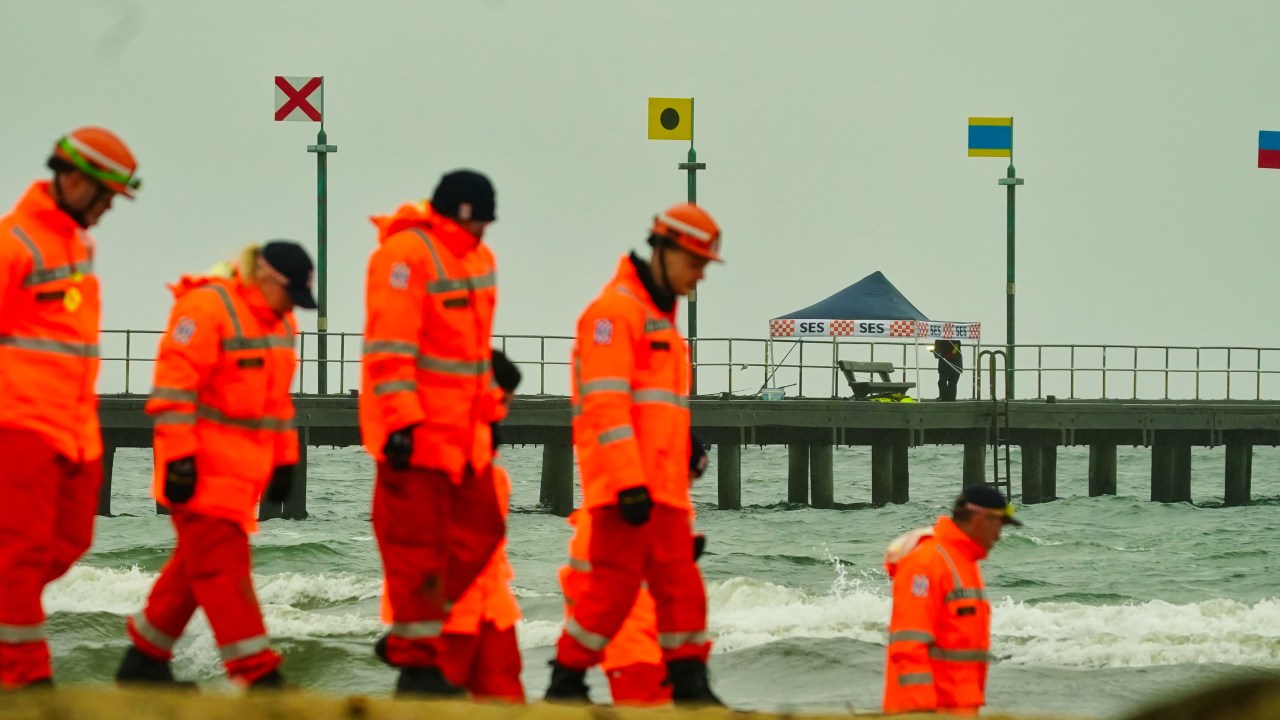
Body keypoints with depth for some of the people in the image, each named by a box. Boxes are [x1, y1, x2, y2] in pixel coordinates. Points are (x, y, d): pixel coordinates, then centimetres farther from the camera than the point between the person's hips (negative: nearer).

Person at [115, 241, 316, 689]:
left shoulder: (280, 321, 15)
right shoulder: (206, 308, -14)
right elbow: (174, 384, -18)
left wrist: (284, 460, 22)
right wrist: (179, 458, -22)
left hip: (245, 468, 9)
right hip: (203, 467, -9)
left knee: (197, 561, 13)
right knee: (223, 565, -10)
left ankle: (145, 657, 23)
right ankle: (258, 674, -14)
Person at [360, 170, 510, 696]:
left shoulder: (476, 258, 14)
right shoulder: (407, 254, -15)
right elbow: (388, 347, -20)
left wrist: (490, 411, 22)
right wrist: (400, 423, -23)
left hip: (462, 432, 9)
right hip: (414, 432, -9)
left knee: (478, 532, 8)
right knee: (417, 546, -3)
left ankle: (409, 636, 19)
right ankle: (416, 662, 6)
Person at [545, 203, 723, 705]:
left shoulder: (661, 321, 23)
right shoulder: (616, 310, -8)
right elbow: (605, 403, -17)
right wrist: (630, 484, -24)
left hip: (661, 489, 9)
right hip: (624, 485, -9)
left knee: (682, 588, 4)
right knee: (616, 584, -8)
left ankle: (690, 688, 5)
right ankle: (565, 684, 1)